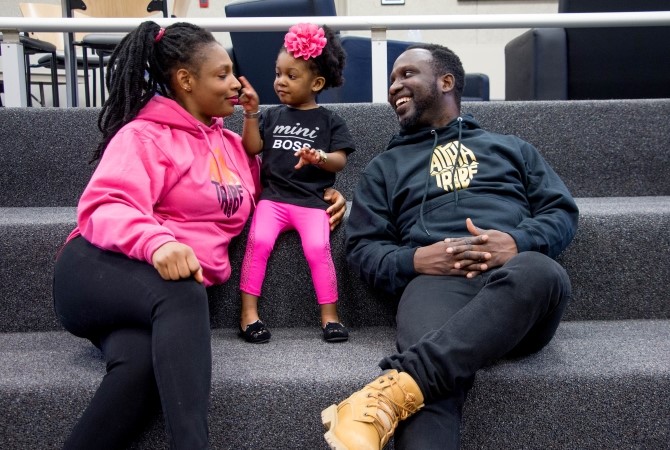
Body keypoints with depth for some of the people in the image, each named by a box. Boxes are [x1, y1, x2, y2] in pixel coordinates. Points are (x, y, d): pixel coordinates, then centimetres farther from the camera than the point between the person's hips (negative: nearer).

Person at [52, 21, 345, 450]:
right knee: (183, 293, -39)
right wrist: (156, 241, -35)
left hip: (176, 293, 5)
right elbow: (105, 206, -14)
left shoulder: (232, 144, 21)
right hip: (98, 270, -4)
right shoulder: (145, 135, 0)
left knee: (142, 365, -33)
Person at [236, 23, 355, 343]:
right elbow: (252, 148, 6)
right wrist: (251, 112, -3)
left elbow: (340, 160, -2)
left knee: (318, 248, -23)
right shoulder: (273, 115, 16)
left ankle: (329, 315, -9)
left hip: (312, 199, -2)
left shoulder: (329, 121, 8)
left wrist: (320, 158, -24)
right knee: (258, 241, -22)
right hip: (273, 195, 2)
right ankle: (248, 312, -14)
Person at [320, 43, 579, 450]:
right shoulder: (386, 166, 29)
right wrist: (413, 261, -6)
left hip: (517, 273, 1)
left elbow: (562, 210, 18)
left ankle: (394, 387, -47)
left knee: (543, 274, -39)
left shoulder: (511, 147, 31)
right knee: (433, 378, -37)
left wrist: (518, 241, -7)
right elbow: (363, 247, 18)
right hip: (436, 280, -1)